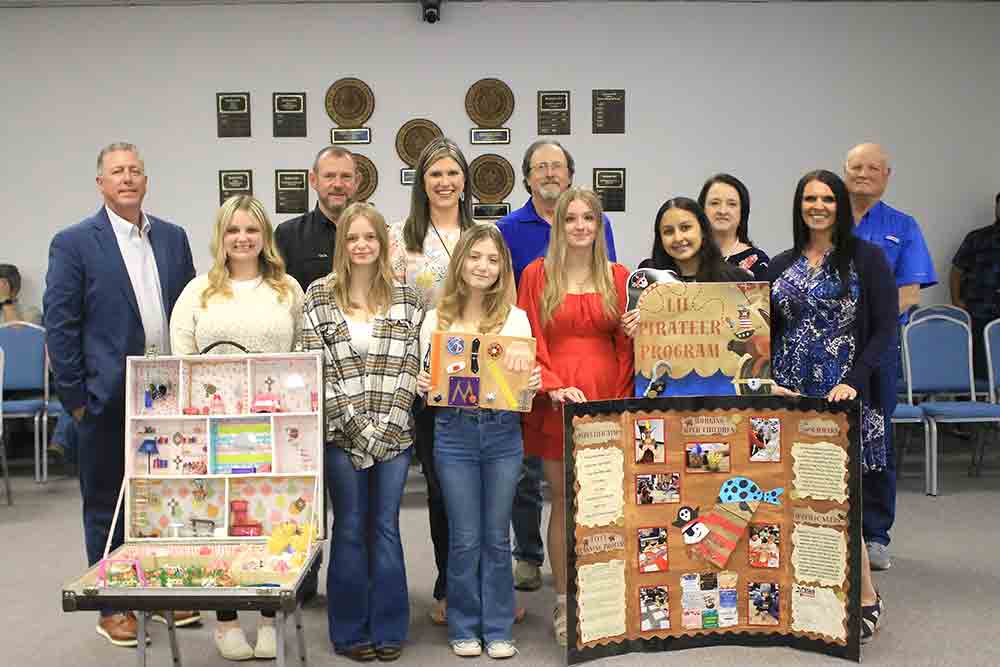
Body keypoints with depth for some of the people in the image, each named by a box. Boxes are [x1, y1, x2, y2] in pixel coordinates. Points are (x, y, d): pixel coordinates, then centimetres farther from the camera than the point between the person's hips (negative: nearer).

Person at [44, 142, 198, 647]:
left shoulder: (173, 238, 7)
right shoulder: (73, 243, -5)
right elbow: (59, 324, -6)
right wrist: (75, 396, -9)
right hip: (108, 399, -4)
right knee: (105, 505, 10)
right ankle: (112, 606, 23)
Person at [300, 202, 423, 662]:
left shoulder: (406, 298, 6)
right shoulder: (318, 297, 1)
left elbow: (409, 367, 2)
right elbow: (315, 368, -3)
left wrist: (383, 428, -8)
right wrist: (356, 424, -10)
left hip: (394, 433, 1)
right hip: (342, 433, -1)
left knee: (385, 527, 7)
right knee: (350, 528, 6)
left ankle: (388, 629, 19)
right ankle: (351, 630, 19)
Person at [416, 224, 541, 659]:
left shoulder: (515, 318, 4)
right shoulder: (437, 318, 4)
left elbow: (527, 378, 4)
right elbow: (426, 381, 7)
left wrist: (533, 383, -17)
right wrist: (421, 386, -14)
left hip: (502, 432, 1)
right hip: (454, 432, 0)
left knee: (496, 536, 9)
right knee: (464, 538, 6)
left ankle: (498, 629, 22)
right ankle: (464, 628, 22)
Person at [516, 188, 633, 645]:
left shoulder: (618, 277, 9)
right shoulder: (537, 274, 4)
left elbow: (626, 347, 7)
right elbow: (527, 343, 0)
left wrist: (622, 401, -3)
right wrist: (553, 387, -13)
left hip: (607, 399, 2)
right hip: (557, 401, -1)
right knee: (564, 500, 4)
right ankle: (564, 602, 15)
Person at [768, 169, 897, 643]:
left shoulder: (866, 258, -1)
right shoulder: (781, 265, 10)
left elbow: (884, 328, -5)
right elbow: (770, 333, 11)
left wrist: (854, 382, -15)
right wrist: (769, 382, -3)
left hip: (843, 394, -4)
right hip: (789, 394, 4)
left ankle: (866, 597, 12)